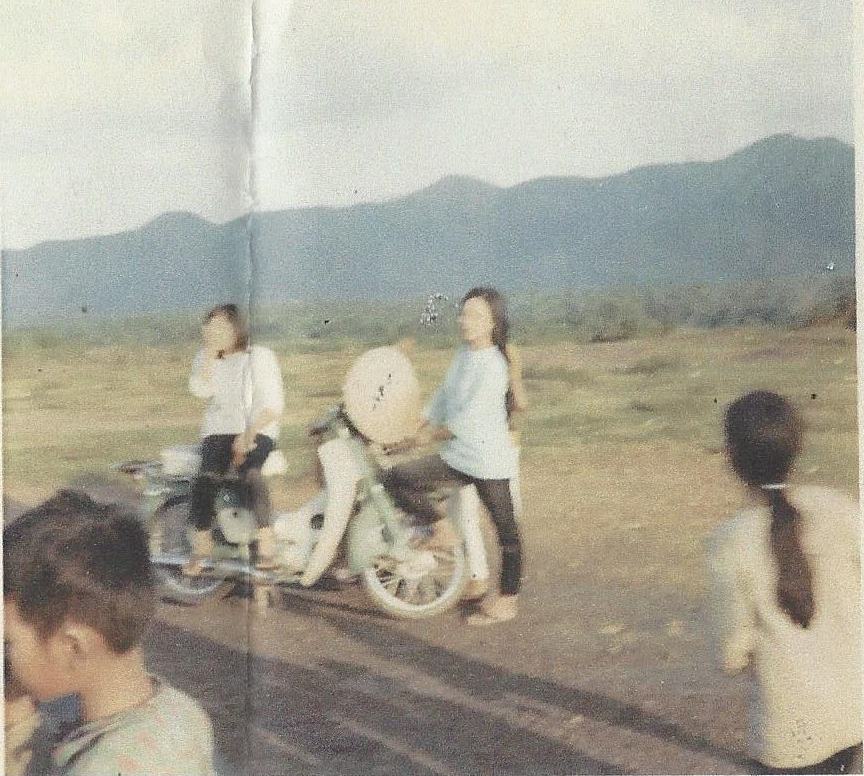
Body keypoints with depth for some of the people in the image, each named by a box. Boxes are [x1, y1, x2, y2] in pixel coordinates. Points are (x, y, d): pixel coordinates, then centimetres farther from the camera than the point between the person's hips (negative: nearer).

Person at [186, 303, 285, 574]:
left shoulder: (260, 356, 1)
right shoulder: (205, 358, 12)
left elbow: (273, 406, -6)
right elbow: (200, 389, -9)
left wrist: (249, 435, -17)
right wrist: (210, 351, -12)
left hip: (258, 429, -3)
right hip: (219, 430, 3)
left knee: (249, 469, -33)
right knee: (207, 475, -27)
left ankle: (266, 539, -32)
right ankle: (201, 544, -26)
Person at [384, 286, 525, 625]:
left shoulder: (493, 366, -20)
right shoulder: (463, 355, 6)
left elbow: (470, 419, -21)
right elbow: (442, 397, 13)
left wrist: (432, 435, -10)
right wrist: (417, 431, 5)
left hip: (488, 461, -8)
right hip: (456, 457, 8)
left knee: (505, 530, 6)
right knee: (397, 478, -3)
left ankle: (508, 600, 18)